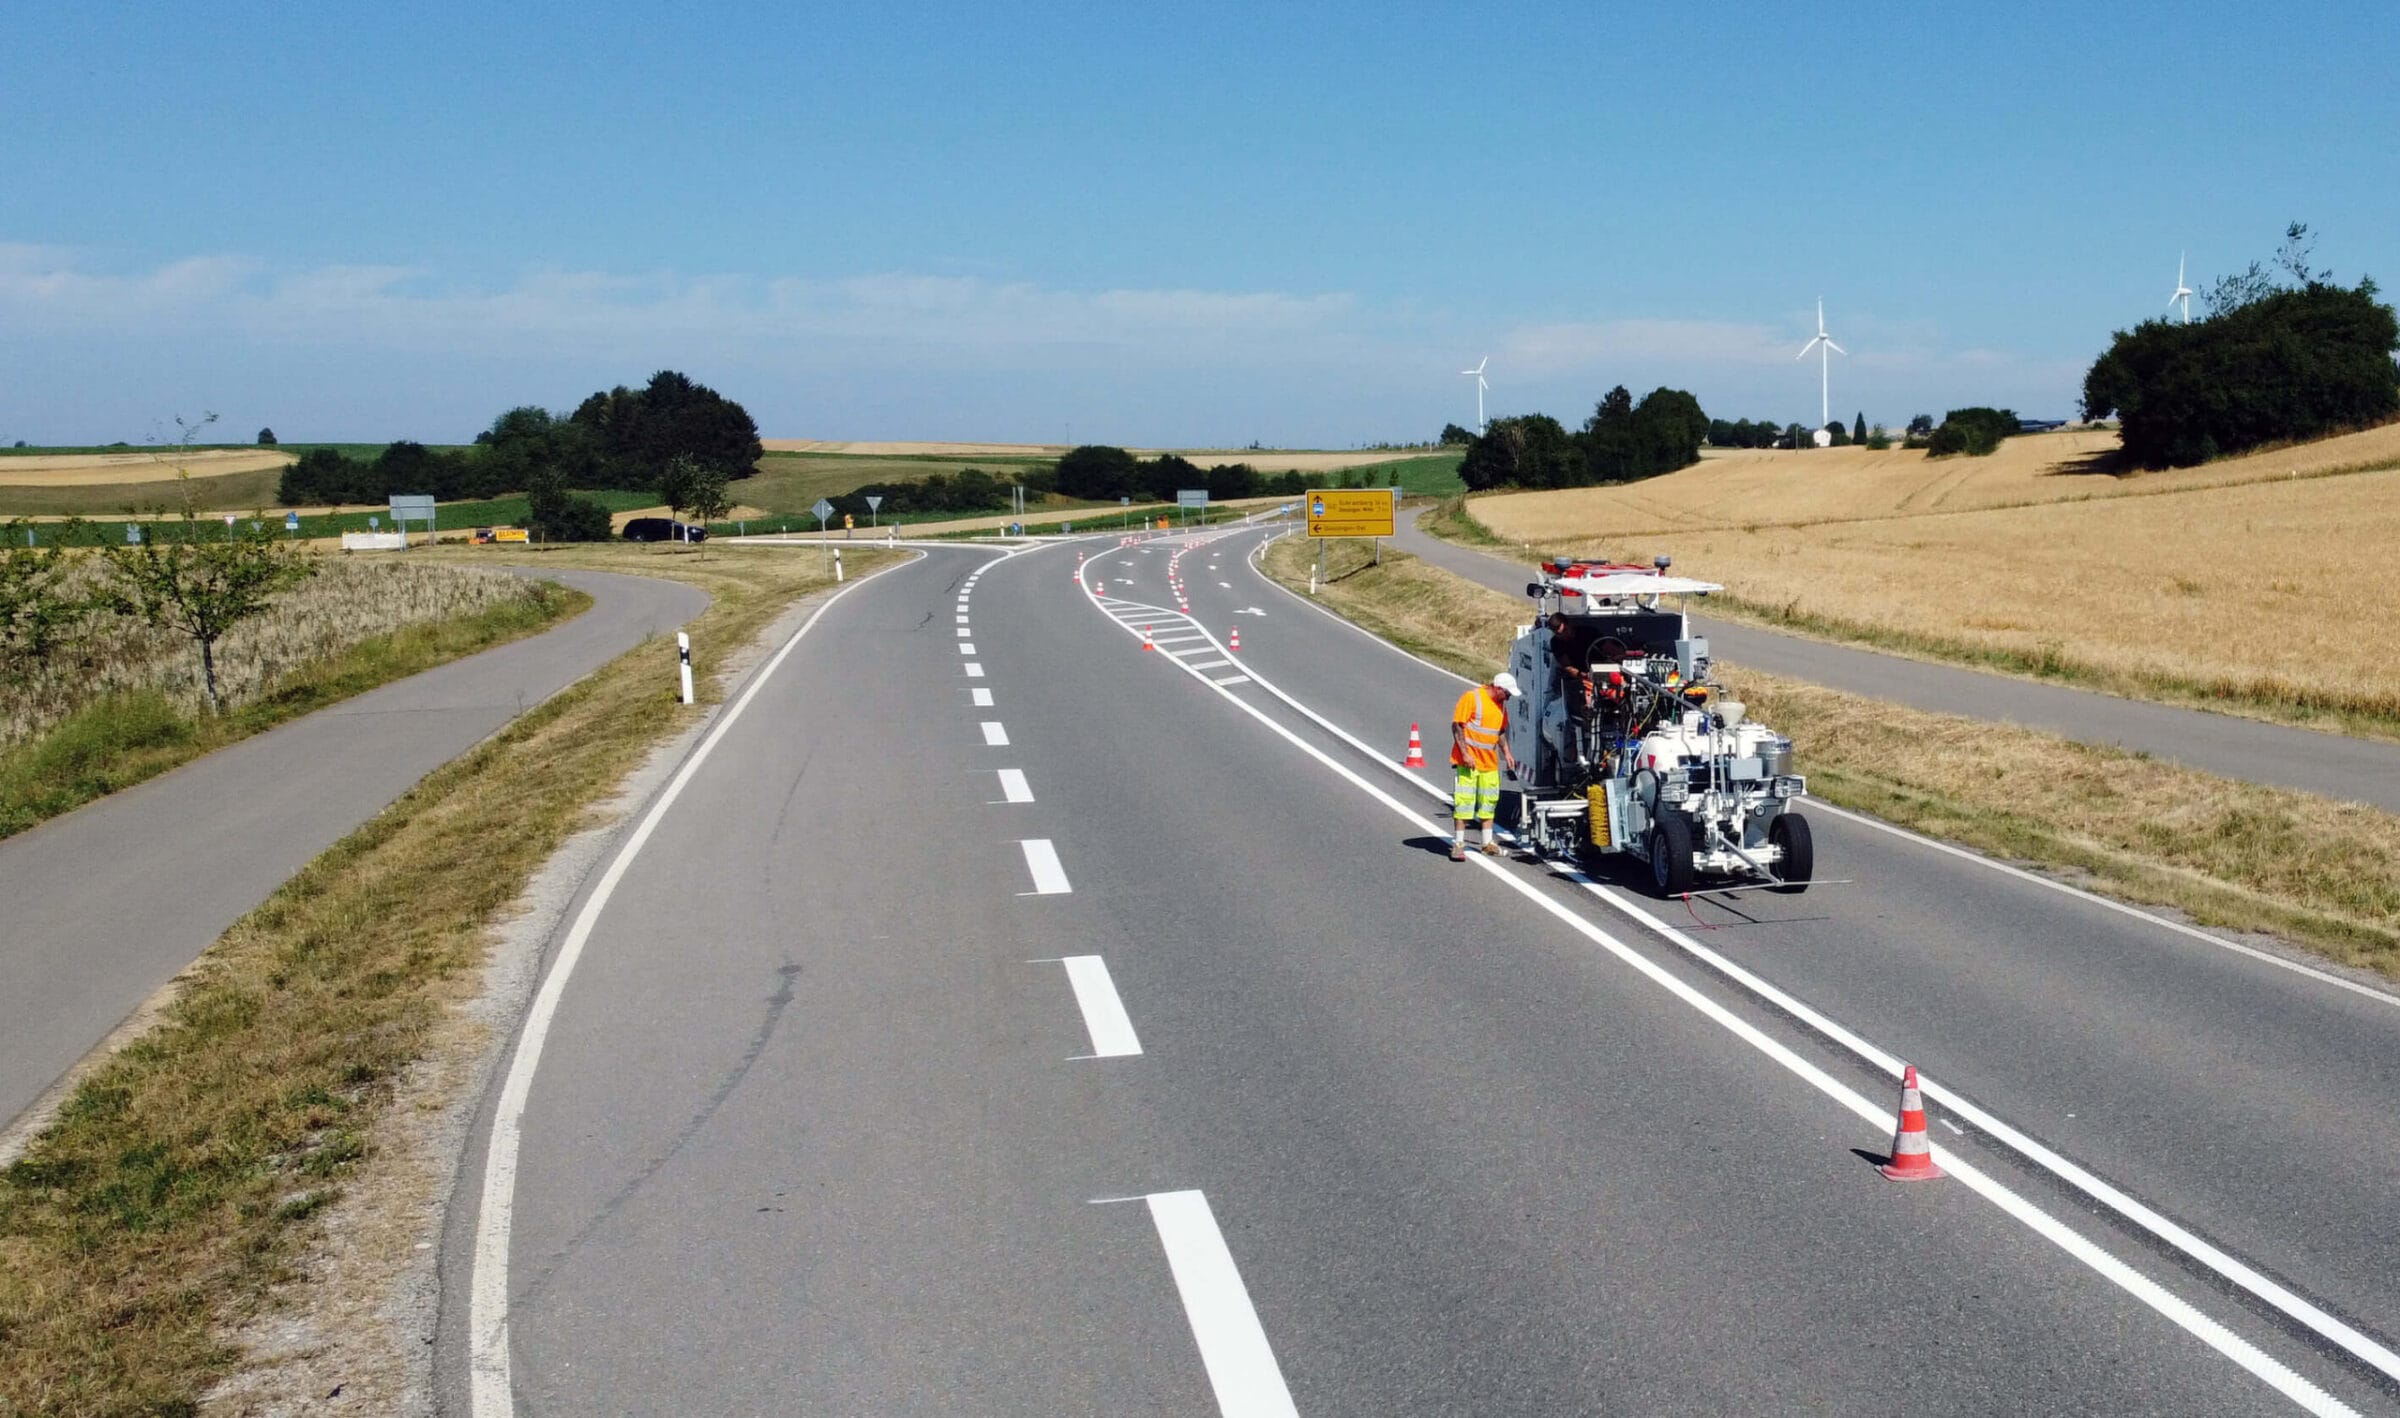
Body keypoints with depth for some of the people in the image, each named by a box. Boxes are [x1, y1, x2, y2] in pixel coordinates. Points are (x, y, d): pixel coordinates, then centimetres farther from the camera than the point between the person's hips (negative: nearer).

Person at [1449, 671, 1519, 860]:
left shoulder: (1501, 704, 11)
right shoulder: (1472, 697, -11)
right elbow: (1457, 726, -14)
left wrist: (1506, 752, 12)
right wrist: (1465, 753, -19)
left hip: (1489, 761, 7)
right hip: (1468, 760, -7)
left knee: (1489, 801, 10)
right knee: (1464, 800, -6)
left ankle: (1488, 843, 19)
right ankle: (1459, 844, -1)